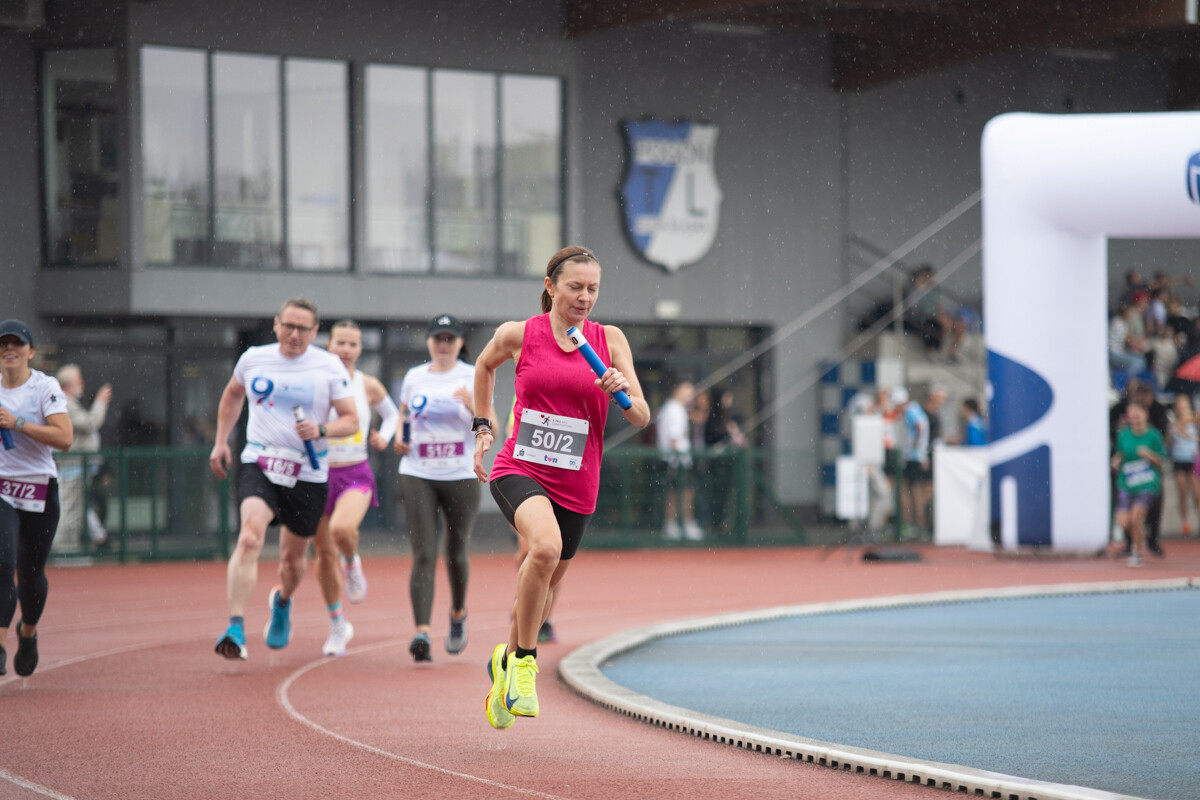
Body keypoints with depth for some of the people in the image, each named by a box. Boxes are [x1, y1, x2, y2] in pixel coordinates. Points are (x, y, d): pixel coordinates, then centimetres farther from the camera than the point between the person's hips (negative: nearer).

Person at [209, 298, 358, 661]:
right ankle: (235, 629, -30)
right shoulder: (253, 359, 4)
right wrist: (221, 441, 19)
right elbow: (232, 395, 24)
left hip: (308, 474, 1)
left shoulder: (330, 366, -2)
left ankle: (282, 603, 50)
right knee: (250, 537, -25)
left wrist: (321, 430, -20)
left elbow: (351, 420, -1)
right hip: (259, 465, -1)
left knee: (293, 558, 14)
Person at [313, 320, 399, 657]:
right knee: (324, 553, 6)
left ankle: (351, 563, 5)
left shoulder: (368, 386, 1)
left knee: (342, 528, -32)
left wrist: (384, 437, 0)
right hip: (319, 475, 1)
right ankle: (337, 626, 24)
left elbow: (392, 414, 19)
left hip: (355, 475, -1)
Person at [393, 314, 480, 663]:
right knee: (423, 555, -11)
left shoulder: (474, 377, 1)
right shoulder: (413, 378, 9)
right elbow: (403, 415, 24)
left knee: (456, 553, 9)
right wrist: (399, 438, 3)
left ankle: (458, 614, 37)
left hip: (461, 477, -1)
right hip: (418, 476, 1)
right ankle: (421, 632, -21)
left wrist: (472, 404, -23)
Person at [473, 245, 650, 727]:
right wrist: (483, 426, 19)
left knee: (546, 586, 15)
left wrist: (623, 391, -19)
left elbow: (642, 420, 1)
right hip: (519, 470, -3)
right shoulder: (519, 335, -1)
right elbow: (485, 365, 22)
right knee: (545, 546, -33)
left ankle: (507, 661, 45)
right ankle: (525, 659, -14)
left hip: (576, 484, 3)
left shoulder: (610, 340, 2)